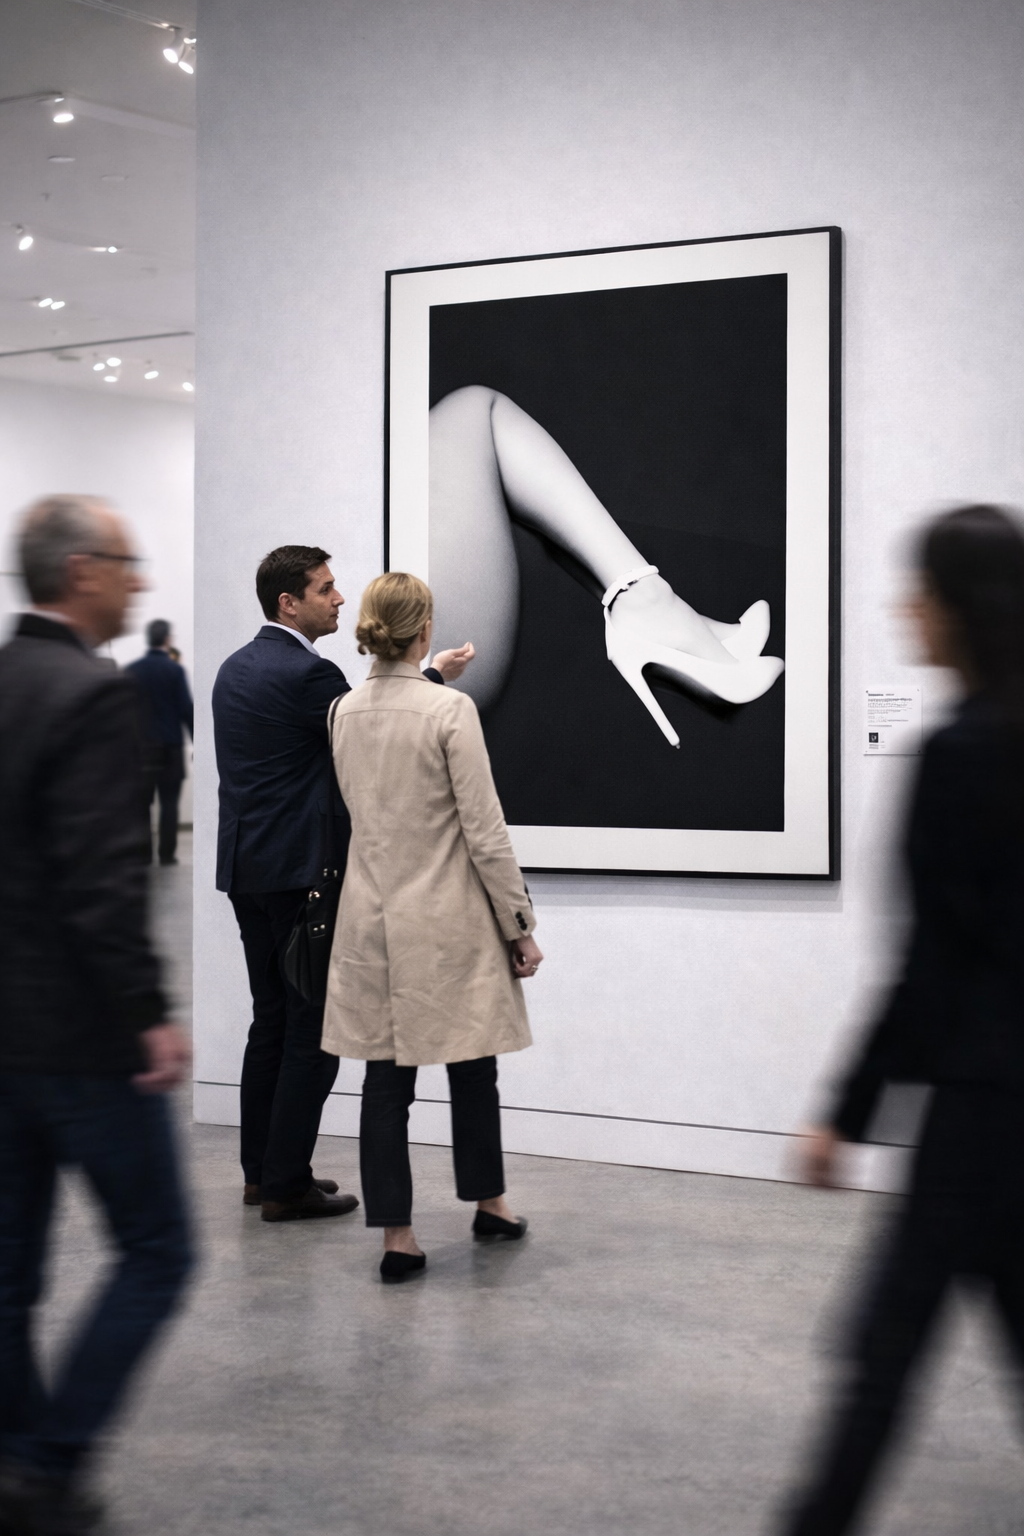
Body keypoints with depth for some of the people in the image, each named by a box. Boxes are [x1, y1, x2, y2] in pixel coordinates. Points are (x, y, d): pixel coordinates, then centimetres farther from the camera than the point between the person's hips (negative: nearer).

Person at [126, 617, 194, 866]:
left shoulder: (131, 670, 1)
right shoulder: (175, 669, -8)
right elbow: (186, 708, -10)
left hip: (140, 745, 3)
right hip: (169, 744, -3)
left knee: (141, 800, 8)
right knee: (169, 802, 2)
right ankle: (166, 853, 1)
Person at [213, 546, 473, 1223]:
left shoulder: (236, 668, 13)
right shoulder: (309, 673, -15)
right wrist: (436, 677, 7)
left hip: (247, 868, 10)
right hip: (303, 871, -9)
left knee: (272, 1020, 15)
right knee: (315, 1029, -3)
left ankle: (263, 1170, 21)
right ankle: (287, 1185, 0)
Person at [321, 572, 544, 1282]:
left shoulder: (345, 712, 1)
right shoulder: (450, 709, -15)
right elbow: (484, 830, -14)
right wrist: (519, 924, -6)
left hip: (374, 921, 4)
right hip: (449, 924, -4)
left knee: (387, 1074, 6)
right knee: (472, 1065, 14)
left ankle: (397, 1233, 7)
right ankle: (489, 1200, 30)